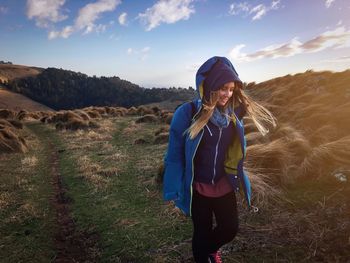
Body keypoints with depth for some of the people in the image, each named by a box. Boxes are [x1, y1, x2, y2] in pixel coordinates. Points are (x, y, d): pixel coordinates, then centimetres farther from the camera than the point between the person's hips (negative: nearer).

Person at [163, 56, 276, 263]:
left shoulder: (232, 112, -7)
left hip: (224, 185, 5)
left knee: (230, 229, 18)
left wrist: (236, 178, 10)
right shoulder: (188, 113, -21)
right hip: (198, 188, -4)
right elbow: (175, 154, -15)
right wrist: (174, 191, -13)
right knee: (202, 232, 13)